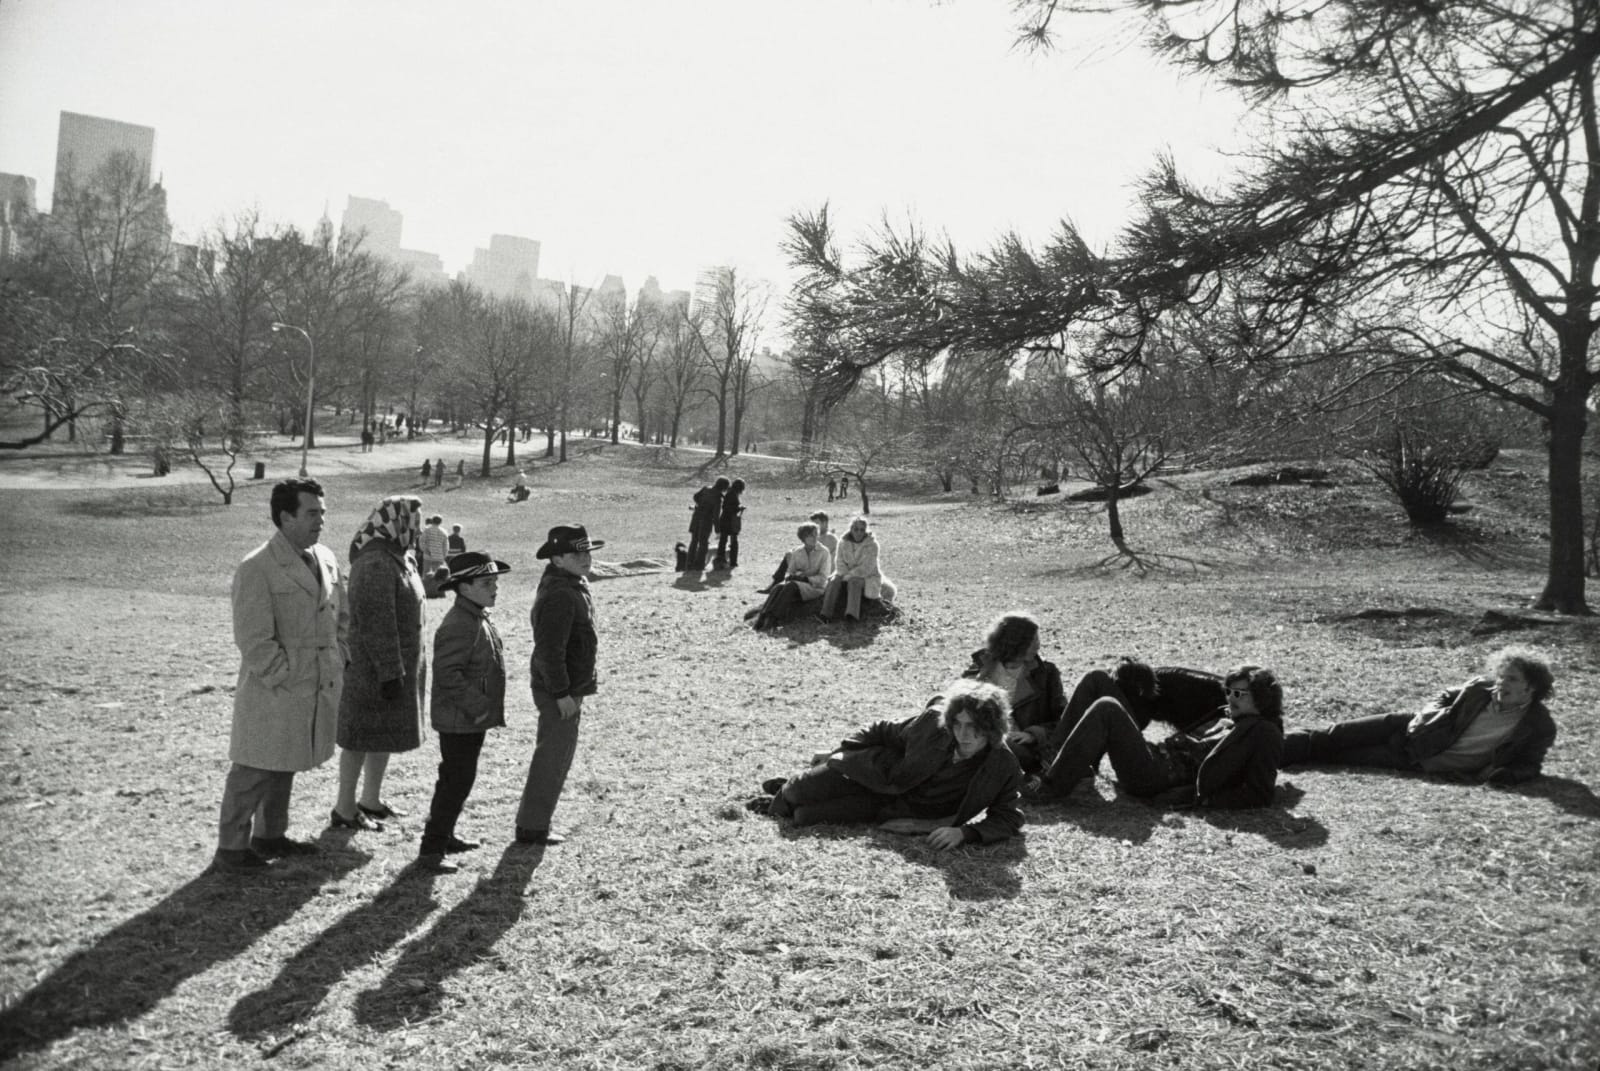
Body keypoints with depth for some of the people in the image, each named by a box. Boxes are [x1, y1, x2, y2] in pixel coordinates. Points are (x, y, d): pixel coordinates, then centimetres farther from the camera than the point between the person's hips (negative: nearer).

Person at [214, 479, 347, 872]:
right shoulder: (256, 569, -16)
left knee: (285, 765, 19)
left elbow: (341, 616, 18)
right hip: (272, 691, -7)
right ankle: (231, 847, 15)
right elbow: (254, 641, -17)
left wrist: (337, 663, 11)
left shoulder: (326, 559, 7)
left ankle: (270, 835, 33)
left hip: (317, 688, 7)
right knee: (255, 769, 2)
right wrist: (285, 679, -16)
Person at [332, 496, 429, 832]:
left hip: (399, 665, 10)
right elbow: (376, 624, -24)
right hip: (374, 669, -10)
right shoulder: (376, 565, -21)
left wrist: (405, 668, 21)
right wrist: (390, 672, -24)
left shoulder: (398, 559, 11)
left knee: (387, 734, 17)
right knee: (362, 737, 0)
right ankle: (345, 810, 10)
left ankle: (371, 801, 30)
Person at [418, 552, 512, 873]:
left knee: (457, 781, 20)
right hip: (459, 721, -10)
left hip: (474, 719, 10)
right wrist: (478, 705, -25)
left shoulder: (480, 618, 10)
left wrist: (485, 708, 16)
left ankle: (445, 836, 34)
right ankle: (431, 850, 3)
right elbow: (447, 674, -28)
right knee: (456, 783, -5)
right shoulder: (459, 625, -23)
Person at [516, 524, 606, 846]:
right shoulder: (560, 595, -22)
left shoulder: (572, 586, 12)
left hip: (567, 687, 11)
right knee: (553, 757, -2)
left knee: (553, 755, 18)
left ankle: (533, 822, 28)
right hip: (559, 690, -11)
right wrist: (562, 693, -23)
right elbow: (550, 649, -26)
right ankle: (532, 828, 8)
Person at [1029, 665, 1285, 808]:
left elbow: (1259, 795, -11)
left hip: (1156, 775, -9)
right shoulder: (1228, 720, 23)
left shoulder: (1264, 733, -2)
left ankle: (1052, 786, -19)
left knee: (1107, 710, -18)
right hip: (1159, 758, 9)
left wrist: (1201, 798, -17)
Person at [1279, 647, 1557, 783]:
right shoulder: (1482, 687, -1)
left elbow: (1529, 765, -4)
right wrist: (1428, 715, -6)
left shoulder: (1540, 727, -11)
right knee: (1340, 735, -6)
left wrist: (1507, 774, -24)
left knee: (1352, 756, -9)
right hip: (1413, 733, 3)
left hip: (1425, 765, -3)